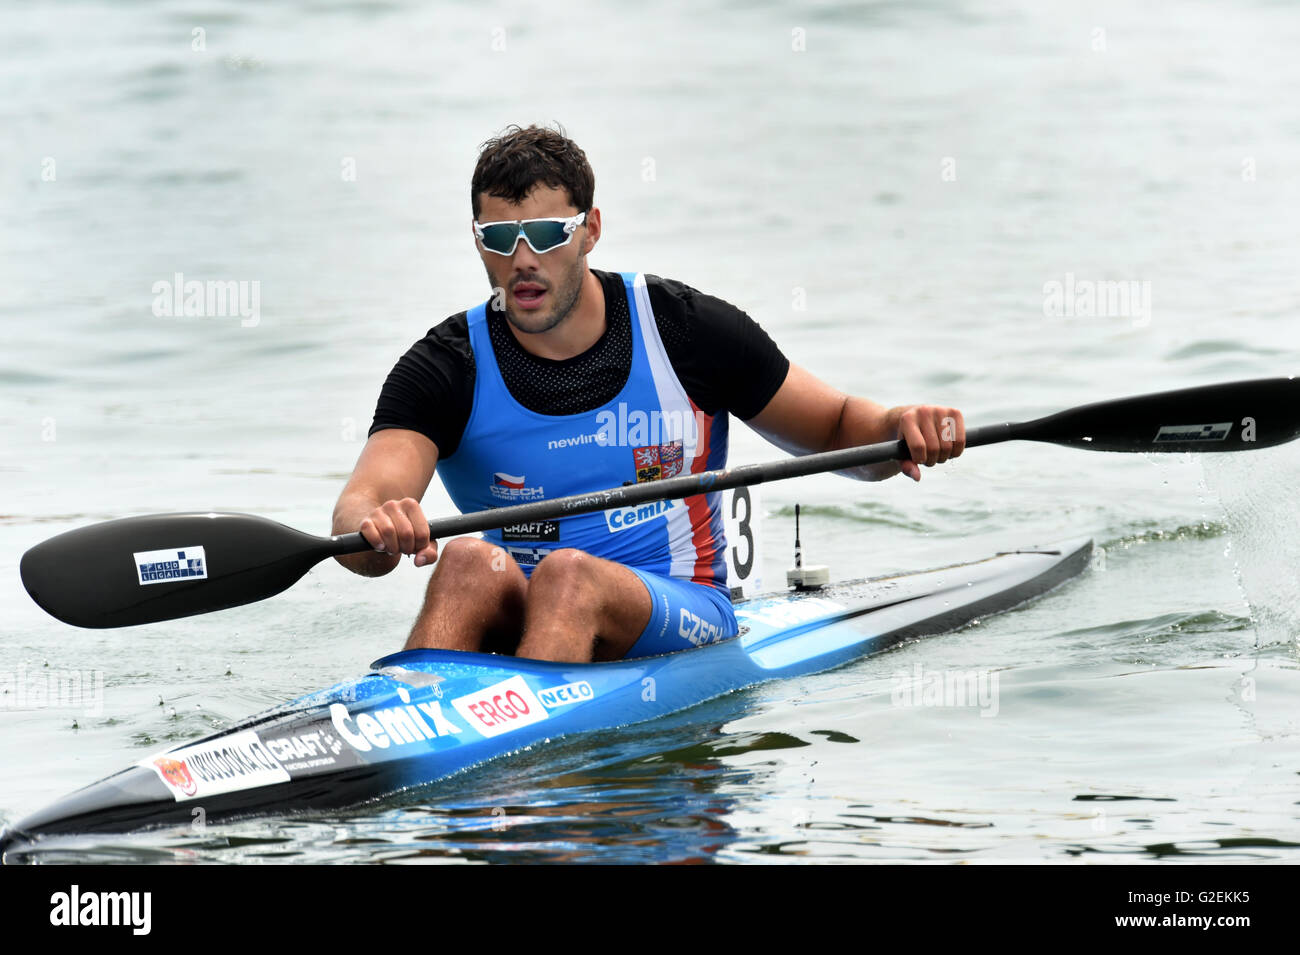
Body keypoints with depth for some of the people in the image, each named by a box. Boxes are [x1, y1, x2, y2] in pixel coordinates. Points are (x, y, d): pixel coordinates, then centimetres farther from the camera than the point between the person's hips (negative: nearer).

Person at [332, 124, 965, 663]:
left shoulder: (685, 330, 0)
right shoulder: (449, 367, -2)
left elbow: (837, 430, 9)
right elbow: (356, 512, -17)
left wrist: (898, 430, -15)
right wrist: (377, 530, -43)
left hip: (684, 615, -1)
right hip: (509, 630, 1)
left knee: (570, 575, -33)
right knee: (468, 560, -32)